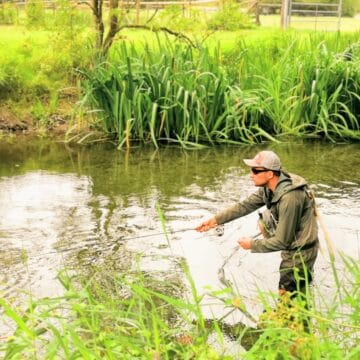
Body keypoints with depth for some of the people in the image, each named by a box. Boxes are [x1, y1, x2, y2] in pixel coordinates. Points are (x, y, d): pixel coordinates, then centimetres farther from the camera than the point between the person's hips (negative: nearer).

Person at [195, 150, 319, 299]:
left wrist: (252, 244, -13)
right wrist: (216, 219, -2)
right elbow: (245, 205, 4)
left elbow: (282, 241, -26)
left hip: (301, 252, -8)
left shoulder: (289, 198, -31)